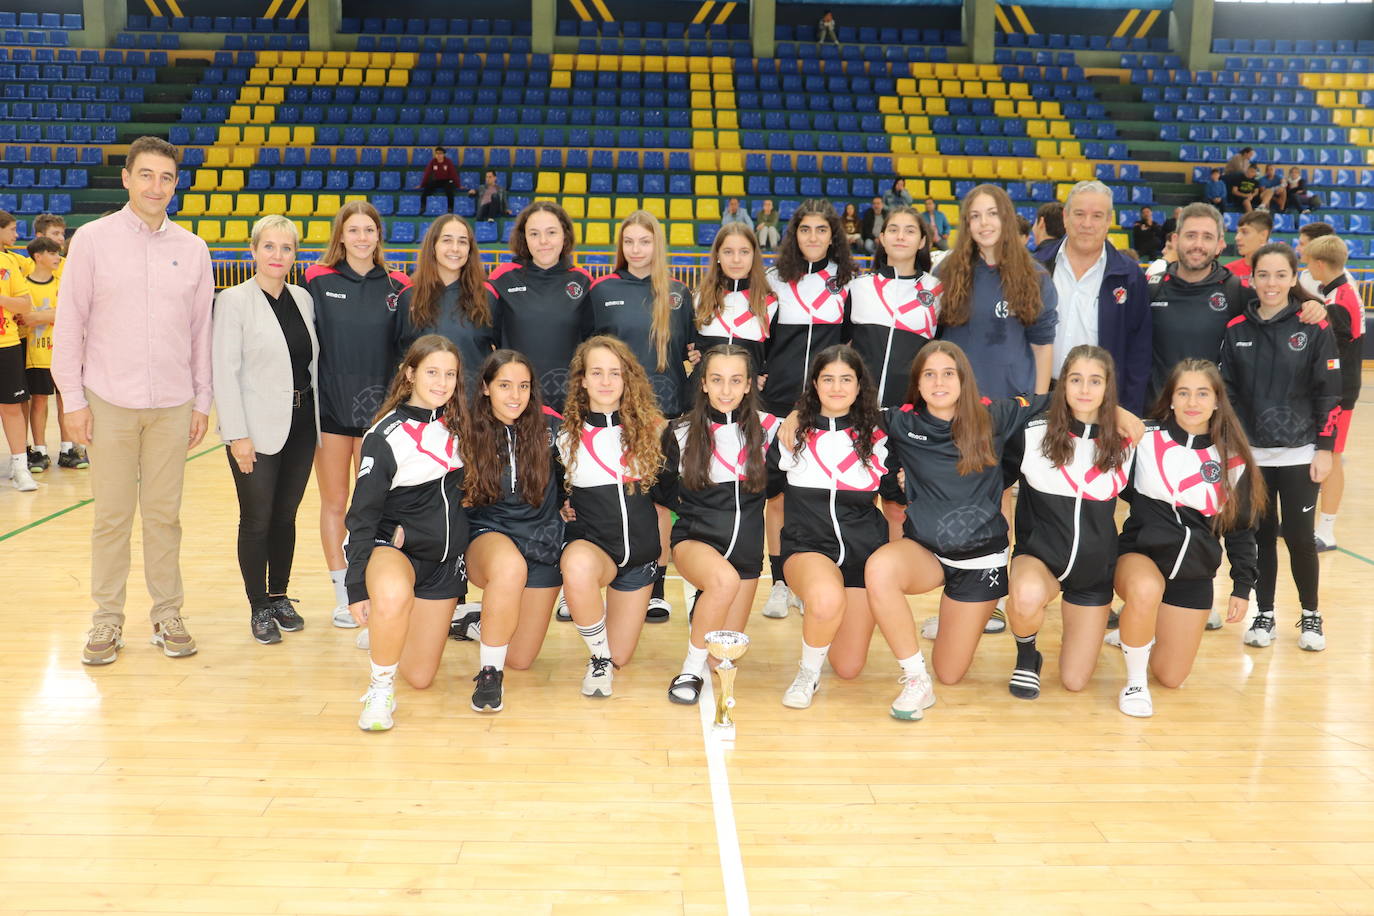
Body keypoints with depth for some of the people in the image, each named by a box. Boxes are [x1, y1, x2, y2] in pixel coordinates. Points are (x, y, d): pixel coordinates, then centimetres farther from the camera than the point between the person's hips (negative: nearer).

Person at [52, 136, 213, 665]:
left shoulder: (192, 249, 7)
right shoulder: (92, 239, 0)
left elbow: (202, 329, 10)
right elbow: (69, 324, 1)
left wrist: (202, 400, 8)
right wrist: (73, 399, -3)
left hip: (173, 406, 2)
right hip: (109, 403, -2)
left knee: (164, 515, 7)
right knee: (111, 516, 4)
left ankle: (167, 615, 18)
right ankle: (108, 620, 16)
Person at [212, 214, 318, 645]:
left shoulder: (302, 299, 9)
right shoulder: (234, 301, -6)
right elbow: (225, 371, -10)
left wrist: (314, 416, 9)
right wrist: (237, 435, -14)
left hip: (300, 424, 5)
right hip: (258, 429, -5)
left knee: (286, 516, 13)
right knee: (257, 521, 3)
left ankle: (280, 597, 26)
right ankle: (259, 608, 14)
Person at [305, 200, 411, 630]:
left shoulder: (397, 286, 3)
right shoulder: (320, 281, -1)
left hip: (379, 410, 1)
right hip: (331, 408, -1)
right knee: (334, 503, 7)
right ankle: (342, 594, 17)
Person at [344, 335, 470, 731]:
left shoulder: (457, 425, 2)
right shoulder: (386, 435, -12)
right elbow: (363, 515, -12)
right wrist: (357, 586, -15)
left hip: (445, 557, 5)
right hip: (394, 548, -5)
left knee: (420, 677, 4)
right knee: (393, 595, -43)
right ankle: (380, 689, -17)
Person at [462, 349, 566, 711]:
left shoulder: (549, 427, -6)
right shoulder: (469, 432, -5)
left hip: (543, 544, 2)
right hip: (488, 535, -2)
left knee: (520, 660, 4)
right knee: (510, 566, -42)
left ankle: (484, 624, 40)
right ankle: (488, 672, -23)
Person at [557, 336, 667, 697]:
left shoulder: (649, 427, 0)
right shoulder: (565, 432, -3)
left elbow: (669, 483, 13)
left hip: (640, 547, 2)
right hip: (590, 541, -2)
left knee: (619, 658, 4)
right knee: (579, 566, -42)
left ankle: (607, 660, 44)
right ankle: (598, 657, -15)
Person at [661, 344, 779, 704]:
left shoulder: (766, 428, -2)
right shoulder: (682, 432, -2)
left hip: (745, 547, 2)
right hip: (695, 539, -2)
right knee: (725, 579, -38)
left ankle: (702, 609, 37)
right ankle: (690, 670, -17)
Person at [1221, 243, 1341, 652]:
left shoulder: (1315, 329, -4)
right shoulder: (1236, 330, 2)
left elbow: (1329, 395, -3)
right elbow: (1226, 391, 5)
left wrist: (1325, 448, -6)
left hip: (1299, 454, -2)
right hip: (1251, 454, 2)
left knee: (1299, 536, 2)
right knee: (1262, 535, 8)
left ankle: (1311, 615, 22)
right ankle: (1264, 615, 21)